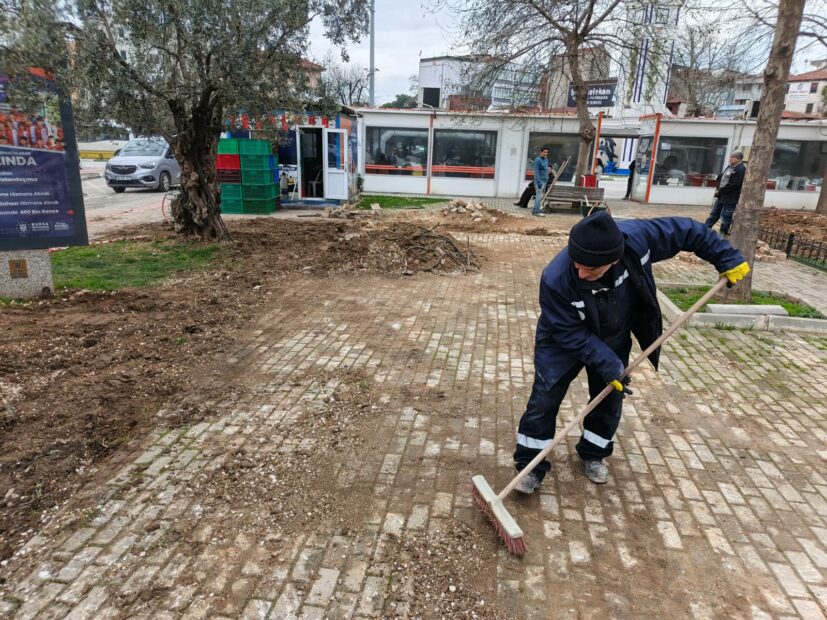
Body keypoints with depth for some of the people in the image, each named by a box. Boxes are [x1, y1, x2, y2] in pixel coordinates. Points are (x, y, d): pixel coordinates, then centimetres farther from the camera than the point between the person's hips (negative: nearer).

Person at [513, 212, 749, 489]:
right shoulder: (556, 279, -40)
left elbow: (686, 231, -16)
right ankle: (531, 464, 15)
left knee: (609, 401, 14)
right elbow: (570, 334, -28)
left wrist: (727, 258, -9)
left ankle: (593, 454, 37)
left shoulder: (635, 237, -34)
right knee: (544, 401, -3)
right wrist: (607, 364, -29)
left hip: (614, 340, 4)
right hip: (563, 343, -3)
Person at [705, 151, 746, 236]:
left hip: (730, 199, -9)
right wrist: (718, 190, 0)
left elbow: (733, 185, -21)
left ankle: (723, 234, 9)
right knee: (713, 214, 14)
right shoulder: (729, 167, 12)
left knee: (725, 218, -1)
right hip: (721, 196, 9)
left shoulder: (741, 170, -16)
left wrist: (720, 191, -15)